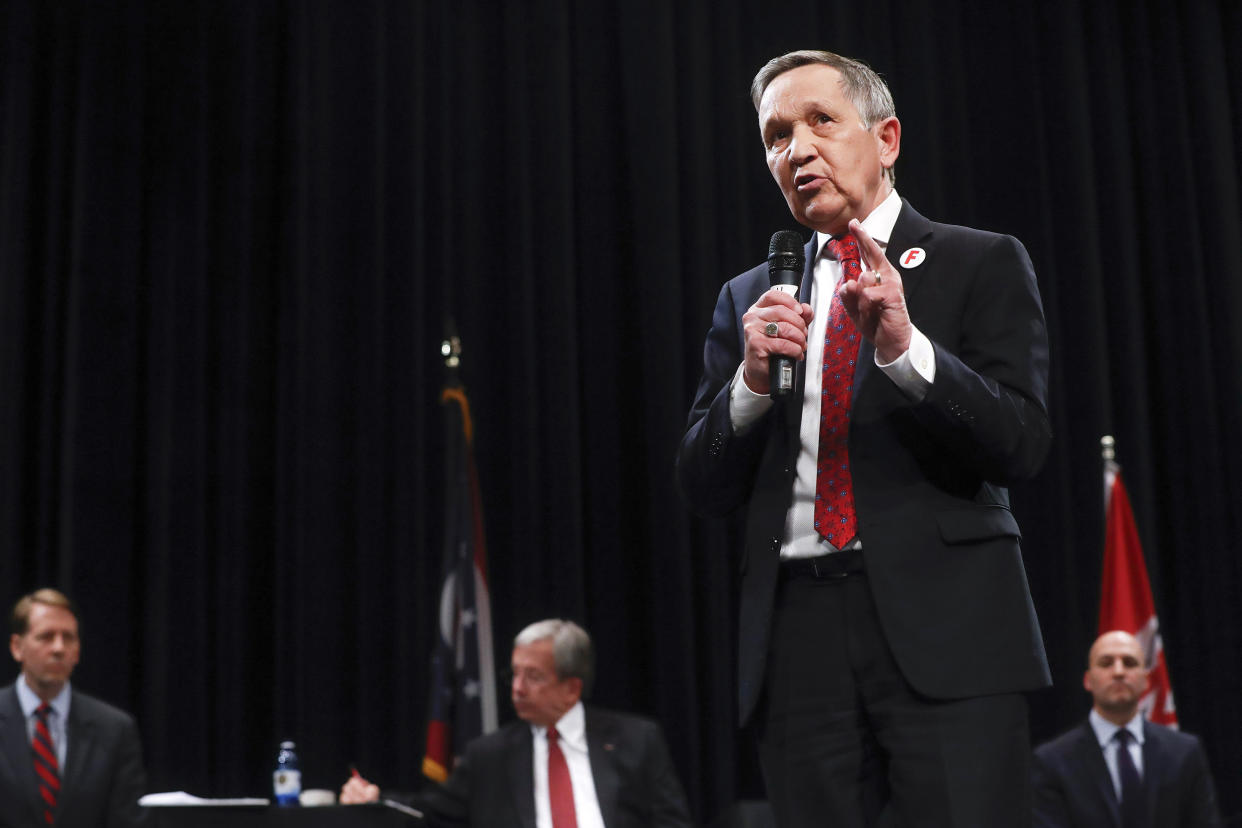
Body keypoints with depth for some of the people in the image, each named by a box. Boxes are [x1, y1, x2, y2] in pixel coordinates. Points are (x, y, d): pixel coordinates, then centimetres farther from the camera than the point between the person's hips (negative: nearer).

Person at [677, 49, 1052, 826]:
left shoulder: (982, 264, 8)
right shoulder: (750, 298, 17)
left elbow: (1022, 445, -3)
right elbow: (704, 490, 13)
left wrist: (906, 347, -17)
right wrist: (752, 380, -5)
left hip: (942, 625, -3)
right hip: (799, 638, 3)